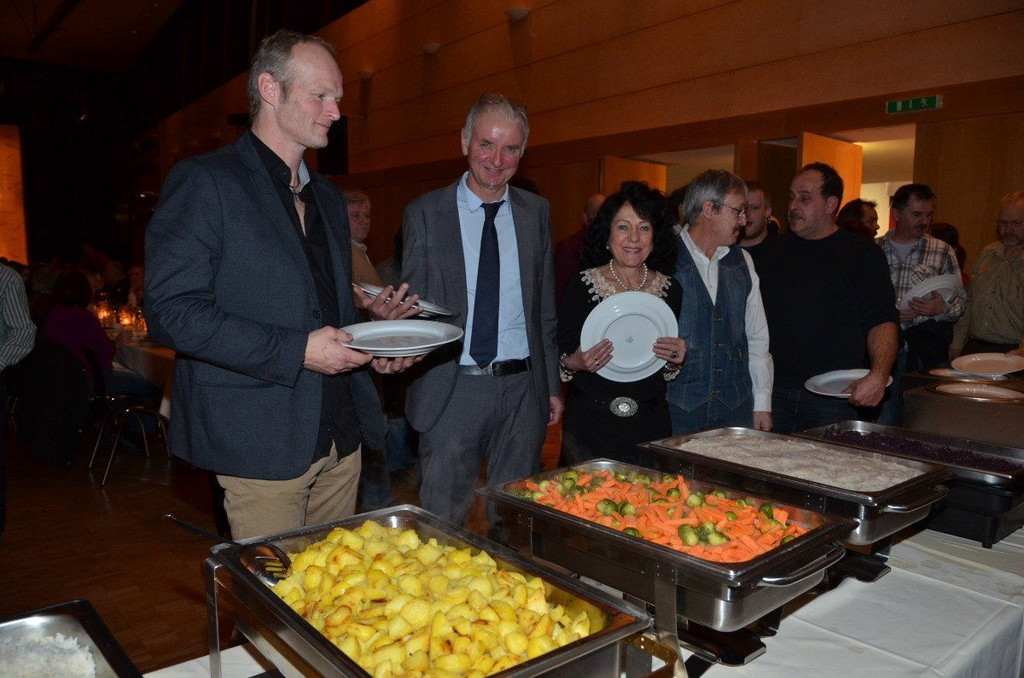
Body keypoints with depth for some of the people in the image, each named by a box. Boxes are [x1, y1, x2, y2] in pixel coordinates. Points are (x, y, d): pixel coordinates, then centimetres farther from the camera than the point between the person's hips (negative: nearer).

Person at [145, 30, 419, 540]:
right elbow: (171, 311, -15)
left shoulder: (328, 198, 17)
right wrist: (296, 351, -20)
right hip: (261, 439, -7)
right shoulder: (204, 182, -7)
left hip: (341, 437, 7)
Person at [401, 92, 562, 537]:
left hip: (522, 388, 3)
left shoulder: (537, 212, 7)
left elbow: (545, 306, 11)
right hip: (452, 388, -2)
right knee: (443, 524, 7)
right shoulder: (425, 213, -1)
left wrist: (552, 384, 10)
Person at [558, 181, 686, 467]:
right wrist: (575, 363, -22)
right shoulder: (581, 285, -6)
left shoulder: (670, 289, 4)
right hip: (590, 424, -3)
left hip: (651, 425, 3)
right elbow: (563, 358, -1)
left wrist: (675, 360, -9)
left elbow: (668, 370, 12)